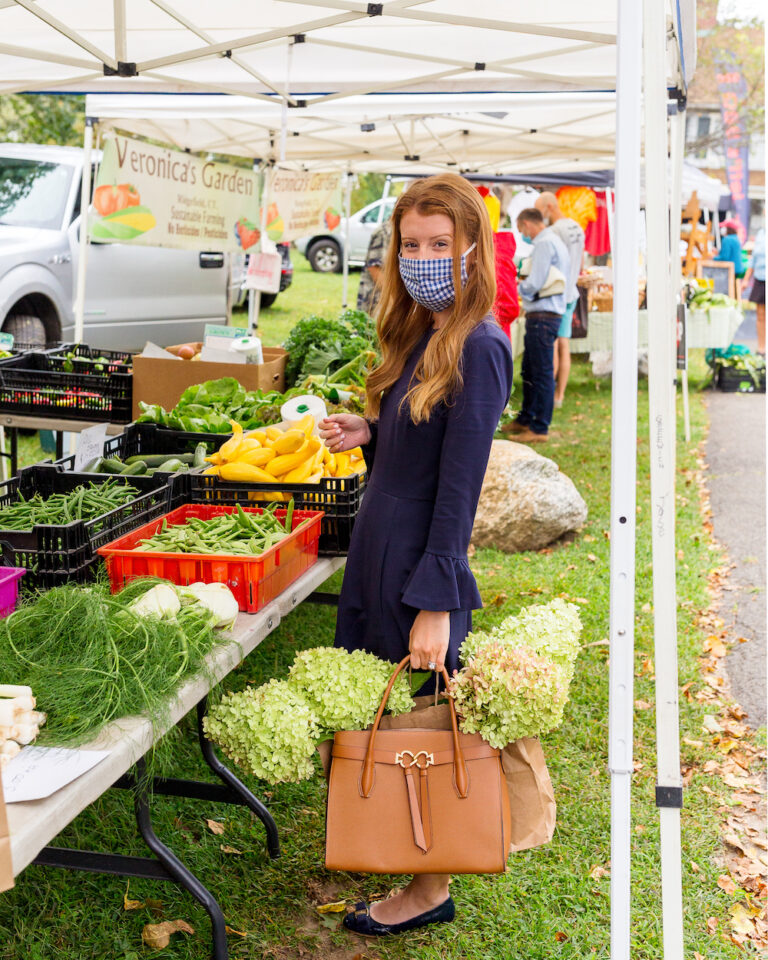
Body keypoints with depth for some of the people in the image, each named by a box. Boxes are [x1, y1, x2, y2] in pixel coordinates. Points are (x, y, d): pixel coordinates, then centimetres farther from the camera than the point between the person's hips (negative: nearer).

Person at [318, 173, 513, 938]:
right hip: (379, 552, 9)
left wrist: (435, 604, -21)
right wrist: (365, 436, 0)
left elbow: (458, 487, -21)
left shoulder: (477, 347, -18)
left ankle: (430, 890, 24)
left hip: (422, 567, -9)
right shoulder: (420, 335, 9)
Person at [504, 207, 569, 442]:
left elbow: (534, 284, -20)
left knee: (542, 372, -6)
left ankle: (540, 429, -2)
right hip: (545, 313, 10)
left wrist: (520, 286, 1)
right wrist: (526, 284, 10)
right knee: (529, 370, 18)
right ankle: (525, 420, 29)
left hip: (542, 316, -10)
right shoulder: (555, 241, 19)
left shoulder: (544, 244, -13)